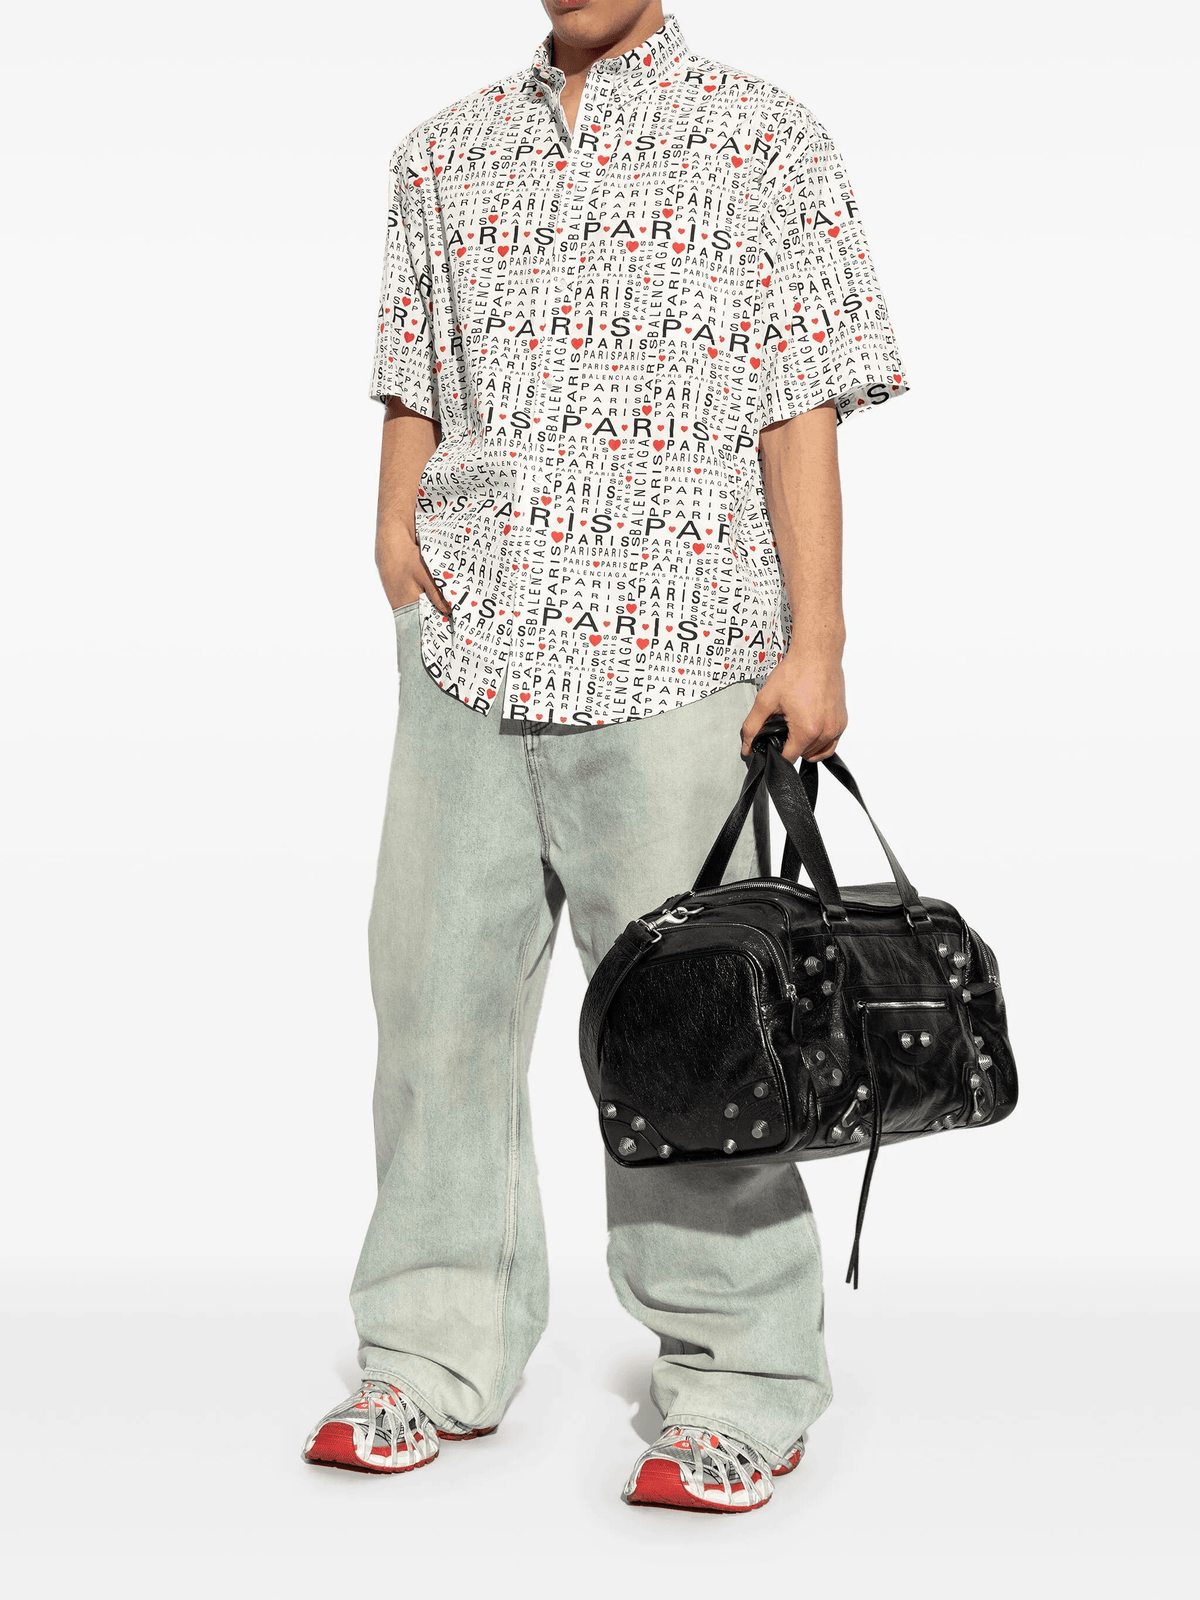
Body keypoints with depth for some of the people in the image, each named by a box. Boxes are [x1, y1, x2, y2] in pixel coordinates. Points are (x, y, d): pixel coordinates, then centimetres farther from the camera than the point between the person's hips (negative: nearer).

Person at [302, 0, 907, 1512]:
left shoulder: (764, 144, 4)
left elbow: (802, 415, -1)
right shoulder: (446, 153, 16)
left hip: (667, 651, -4)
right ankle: (440, 1361, 18)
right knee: (438, 986, 5)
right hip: (467, 649, 5)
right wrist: (397, 526, 3)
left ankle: (742, 1395, 8)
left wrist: (816, 647, -7)